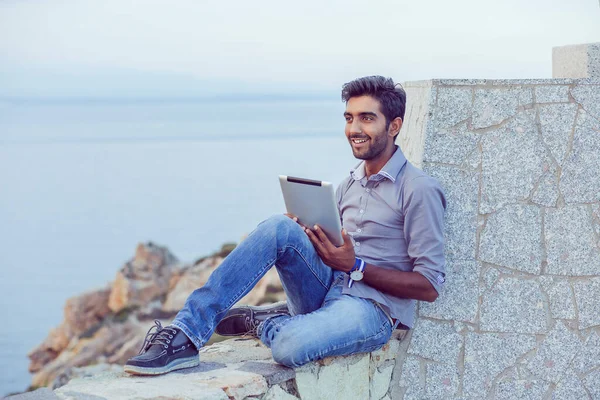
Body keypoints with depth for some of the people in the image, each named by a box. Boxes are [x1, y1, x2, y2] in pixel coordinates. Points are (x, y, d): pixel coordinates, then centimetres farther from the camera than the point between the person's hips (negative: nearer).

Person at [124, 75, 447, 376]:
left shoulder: (419, 190, -8)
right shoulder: (350, 184, 16)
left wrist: (356, 266, -18)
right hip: (328, 288, 7)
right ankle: (187, 331, -24)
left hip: (372, 308, -7)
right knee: (280, 228, -22)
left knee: (289, 346, -38)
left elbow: (429, 286, -11)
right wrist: (308, 236, -3)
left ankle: (260, 321, -1)